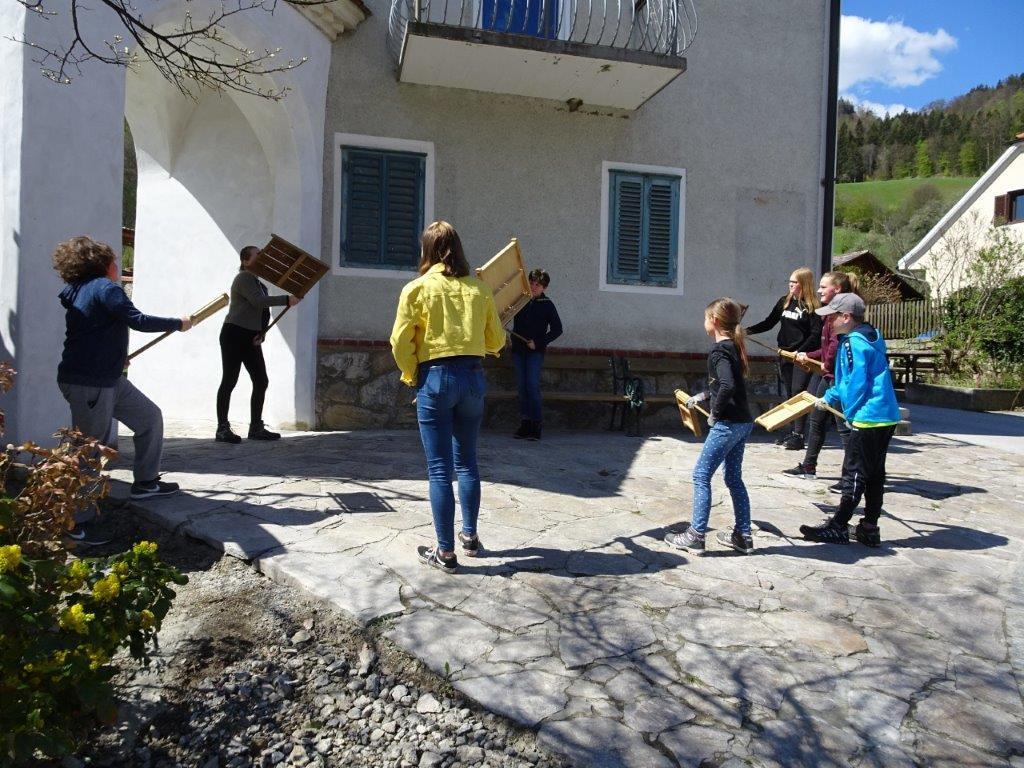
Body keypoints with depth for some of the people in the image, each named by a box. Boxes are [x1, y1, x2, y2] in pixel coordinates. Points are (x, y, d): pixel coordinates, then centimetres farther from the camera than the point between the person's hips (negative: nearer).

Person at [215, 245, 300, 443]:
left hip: (251, 338, 8)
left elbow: (264, 312, 19)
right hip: (234, 334, -8)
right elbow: (258, 301, -21)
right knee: (229, 381, -4)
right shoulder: (244, 278, -6)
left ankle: (256, 428, 12)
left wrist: (261, 333, 3)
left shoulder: (259, 282, 20)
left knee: (261, 381, 4)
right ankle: (222, 429, 1)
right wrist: (286, 300, -21)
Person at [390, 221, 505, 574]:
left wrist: (411, 376, 9)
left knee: (439, 468, 3)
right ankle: (470, 537, 27)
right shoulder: (479, 289, 4)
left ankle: (446, 553, 8)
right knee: (466, 461, 18)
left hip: (435, 377, -3)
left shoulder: (417, 288, -4)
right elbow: (496, 341, 9)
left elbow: (401, 343, -7)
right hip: (473, 376, 4)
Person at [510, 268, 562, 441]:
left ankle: (536, 424, -10)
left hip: (535, 351, -4)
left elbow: (557, 329, 1)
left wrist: (538, 342, -7)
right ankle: (525, 422, 9)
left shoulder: (547, 305, 0)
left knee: (532, 386, -12)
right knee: (521, 386, 4)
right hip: (518, 350, 4)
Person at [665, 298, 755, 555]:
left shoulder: (719, 351, -16)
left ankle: (695, 536, 2)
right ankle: (743, 536, 23)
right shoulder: (734, 346, 12)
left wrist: (714, 414, -17)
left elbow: (728, 386, -29)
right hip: (743, 423, 9)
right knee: (734, 478, 16)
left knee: (701, 475, -2)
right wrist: (703, 395, 22)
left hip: (727, 424, -9)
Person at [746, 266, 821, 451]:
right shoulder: (784, 302, 10)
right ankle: (792, 432, 16)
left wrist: (800, 352, -21)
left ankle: (798, 436, -6)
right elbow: (769, 323, 14)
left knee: (798, 392, -10)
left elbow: (816, 334, -11)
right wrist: (747, 330, 2)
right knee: (789, 394, 9)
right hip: (785, 355, 6)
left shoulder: (812, 307, -7)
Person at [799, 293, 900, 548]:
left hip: (868, 418, -10)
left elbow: (857, 383, -18)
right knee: (874, 473, 13)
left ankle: (838, 527, 6)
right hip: (887, 416, 10)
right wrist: (830, 397, 19)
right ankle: (869, 529, 21)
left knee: (854, 474, -2)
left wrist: (850, 413, -5)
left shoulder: (854, 342, -16)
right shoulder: (871, 336, 15)